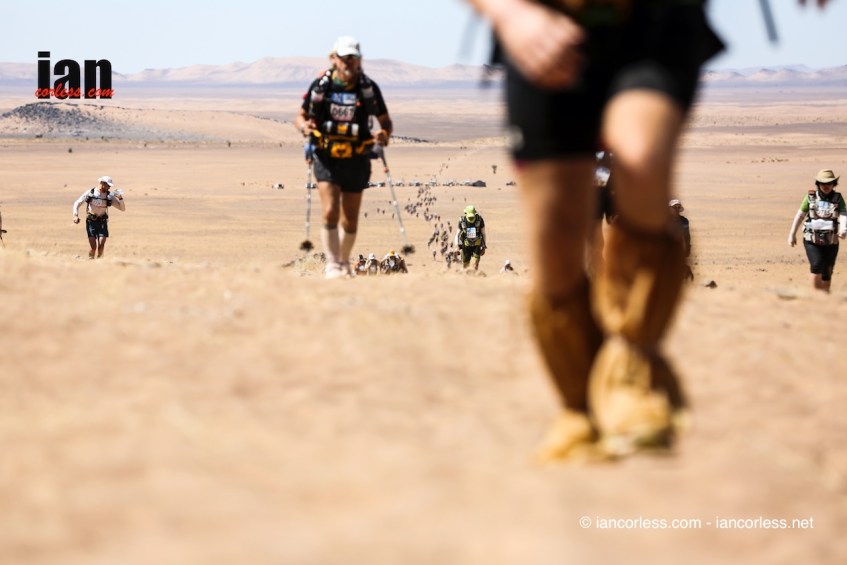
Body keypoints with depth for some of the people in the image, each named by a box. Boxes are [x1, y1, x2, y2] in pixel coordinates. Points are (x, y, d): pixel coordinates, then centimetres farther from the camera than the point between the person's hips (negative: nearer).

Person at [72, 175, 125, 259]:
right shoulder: (90, 192, -3)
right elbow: (77, 203, 3)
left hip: (102, 222, 2)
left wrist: (120, 198, -17)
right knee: (93, 247, -13)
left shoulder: (109, 196, 1)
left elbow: (122, 208, 1)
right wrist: (76, 215, -12)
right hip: (91, 221, -2)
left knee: (101, 246, -12)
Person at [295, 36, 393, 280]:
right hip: (326, 159, -1)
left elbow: (386, 120, 8)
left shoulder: (369, 88, -1)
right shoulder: (320, 86, -3)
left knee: (350, 221, 9)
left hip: (356, 161, 1)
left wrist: (384, 134, -15)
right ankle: (332, 265, -12)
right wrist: (304, 126, -17)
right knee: (330, 213, -16)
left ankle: (344, 263, 29)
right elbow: (301, 116, 7)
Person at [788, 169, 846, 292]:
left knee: (827, 274, 6)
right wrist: (792, 234, 9)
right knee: (817, 266, -21)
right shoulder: (811, 197, 0)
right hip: (812, 241, -1)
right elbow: (800, 215, 8)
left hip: (830, 243, 1)